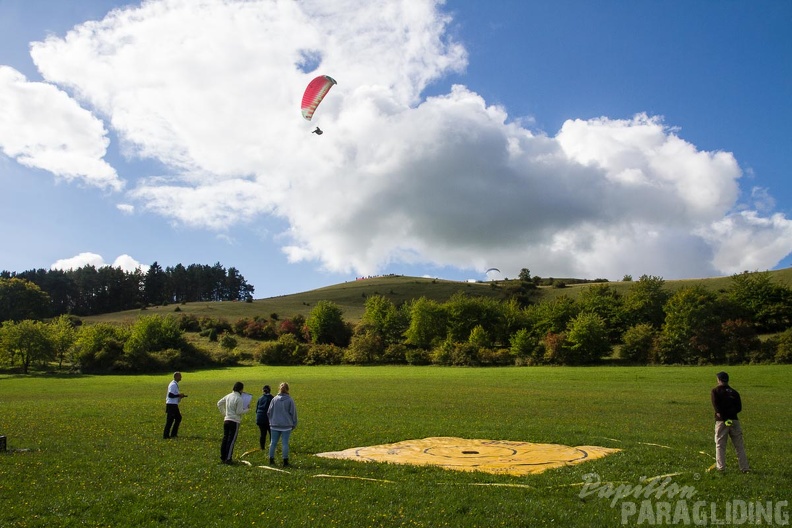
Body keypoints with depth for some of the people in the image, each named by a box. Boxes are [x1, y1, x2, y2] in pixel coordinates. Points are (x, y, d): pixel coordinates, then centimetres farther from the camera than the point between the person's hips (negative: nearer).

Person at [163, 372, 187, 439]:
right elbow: (170, 395, -23)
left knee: (178, 418, 14)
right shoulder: (173, 385, -16)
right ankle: (166, 435, 1)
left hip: (174, 405, 11)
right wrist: (179, 395, -17)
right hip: (171, 405, -11)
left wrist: (180, 395, 12)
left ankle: (173, 434, 19)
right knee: (170, 420, -5)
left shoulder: (175, 384, 16)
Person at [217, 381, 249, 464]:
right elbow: (239, 412, -16)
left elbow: (219, 403, 18)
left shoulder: (228, 396, 8)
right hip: (234, 421, -7)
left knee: (225, 439, 12)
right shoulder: (239, 399, -15)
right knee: (231, 440, -3)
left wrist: (224, 413, 24)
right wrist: (247, 409, 0)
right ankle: (228, 459, -3)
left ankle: (222, 457, 18)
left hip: (226, 420, 7)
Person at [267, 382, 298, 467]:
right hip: (286, 426, -2)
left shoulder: (274, 399, -1)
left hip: (274, 425, 2)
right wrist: (294, 424, 9)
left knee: (273, 442, 12)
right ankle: (285, 461, 5)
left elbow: (269, 412, 5)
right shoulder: (290, 400, -7)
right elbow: (293, 413, -2)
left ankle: (271, 459, 18)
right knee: (285, 443, 2)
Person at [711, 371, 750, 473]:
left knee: (720, 445, 4)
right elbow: (739, 408, 5)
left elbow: (717, 407, -13)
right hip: (734, 420, 3)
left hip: (721, 421, -3)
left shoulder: (715, 391, -2)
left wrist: (723, 416, -13)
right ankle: (744, 467, 8)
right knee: (739, 445, 9)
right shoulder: (734, 392, 10)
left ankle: (721, 467, 3)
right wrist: (730, 413, 5)